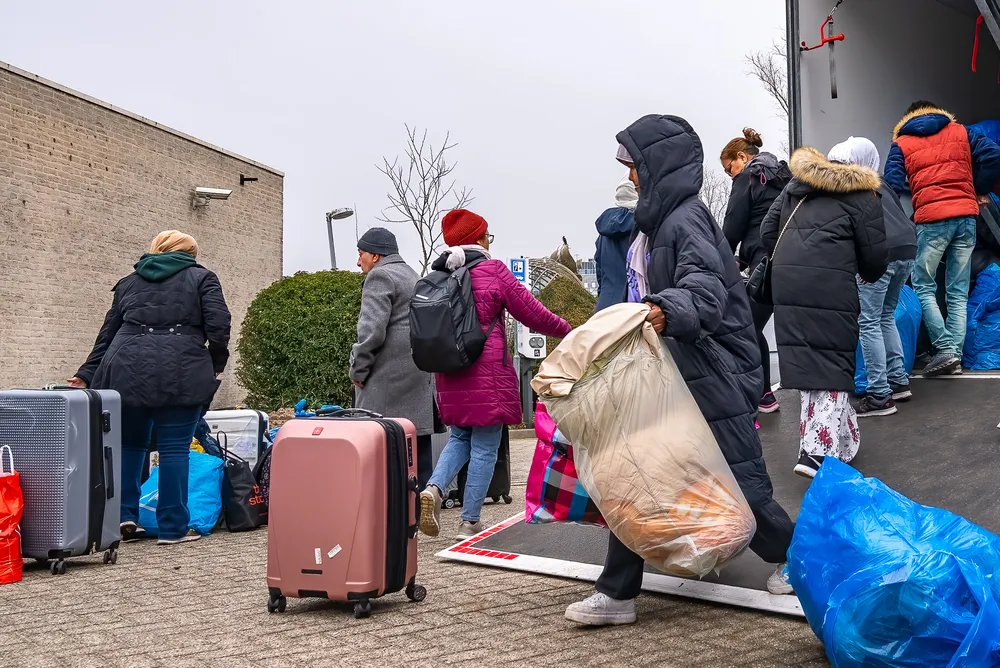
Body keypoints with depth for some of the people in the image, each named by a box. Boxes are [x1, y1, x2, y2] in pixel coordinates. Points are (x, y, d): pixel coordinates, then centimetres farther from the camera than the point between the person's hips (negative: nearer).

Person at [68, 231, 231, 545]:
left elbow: (108, 334, 21)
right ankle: (173, 528, 5)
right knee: (174, 448, 1)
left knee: (128, 444, 18)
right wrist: (216, 366, 10)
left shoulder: (128, 283, 24)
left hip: (126, 370, 4)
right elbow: (218, 324, -2)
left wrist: (86, 376, 23)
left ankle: (124, 515, 14)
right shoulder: (202, 278, 12)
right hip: (180, 374, -3)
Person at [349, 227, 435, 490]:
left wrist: (358, 370, -8)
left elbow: (372, 330, -17)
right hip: (418, 378, 9)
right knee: (417, 444, 9)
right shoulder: (411, 275, 24)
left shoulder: (380, 276, -6)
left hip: (388, 379, -9)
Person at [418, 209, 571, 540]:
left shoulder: (438, 276, 7)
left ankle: (433, 488, -4)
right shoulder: (492, 271, -6)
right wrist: (565, 329, 12)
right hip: (486, 373, -5)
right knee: (484, 448, 4)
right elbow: (532, 313, -2)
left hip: (450, 375, 5)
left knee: (460, 438, 20)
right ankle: (469, 523, 7)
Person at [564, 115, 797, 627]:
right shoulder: (655, 223, 15)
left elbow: (706, 286, -31)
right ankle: (617, 593, 9)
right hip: (665, 373, 9)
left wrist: (668, 311, -49)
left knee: (738, 476, 3)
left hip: (712, 375, -9)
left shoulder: (687, 217, -14)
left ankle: (791, 555, 30)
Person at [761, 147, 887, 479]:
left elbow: (768, 232, 17)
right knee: (833, 366, 0)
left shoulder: (796, 185, 22)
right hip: (830, 287, -5)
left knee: (805, 362, 12)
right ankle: (818, 452, -8)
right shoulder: (862, 195, 7)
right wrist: (870, 275, 25)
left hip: (785, 282, 5)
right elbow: (874, 257, 3)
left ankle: (842, 438, 22)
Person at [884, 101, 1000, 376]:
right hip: (966, 215, 3)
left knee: (923, 286, 7)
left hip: (931, 219, -3)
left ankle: (945, 348, -5)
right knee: (959, 292, 8)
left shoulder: (901, 144, 9)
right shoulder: (962, 132, 15)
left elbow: (892, 183, -3)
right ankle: (956, 356, 7)